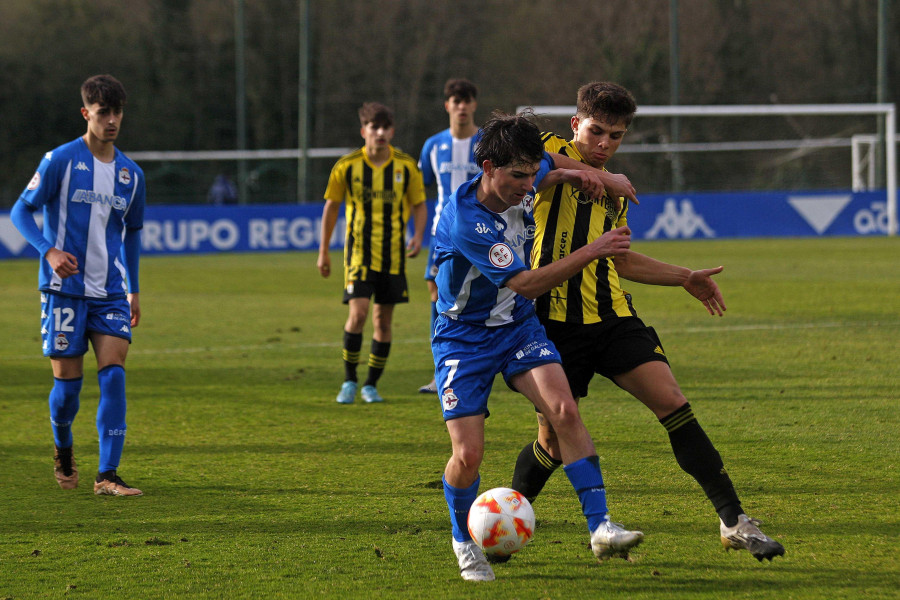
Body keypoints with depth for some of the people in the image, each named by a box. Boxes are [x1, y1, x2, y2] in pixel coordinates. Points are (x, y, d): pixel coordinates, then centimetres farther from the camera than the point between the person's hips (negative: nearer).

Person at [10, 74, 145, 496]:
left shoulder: (130, 173, 8)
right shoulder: (60, 161, -6)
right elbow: (21, 211, -4)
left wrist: (134, 289, 21)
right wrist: (49, 251, -20)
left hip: (110, 291, 3)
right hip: (65, 288, -3)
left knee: (113, 374, -11)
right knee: (68, 381, 0)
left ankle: (107, 475, -11)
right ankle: (63, 450, 31)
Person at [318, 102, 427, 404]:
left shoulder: (406, 166, 0)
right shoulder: (346, 166, -4)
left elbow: (419, 205, 9)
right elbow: (331, 207, 6)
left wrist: (417, 236, -10)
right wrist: (323, 251, 7)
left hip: (393, 254, 2)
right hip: (359, 251, -2)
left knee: (383, 320, 5)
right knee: (358, 313, -15)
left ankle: (371, 385, 18)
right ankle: (349, 381, 1)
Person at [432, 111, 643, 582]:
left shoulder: (522, 180, -8)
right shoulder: (464, 220, -30)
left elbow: (547, 161, 21)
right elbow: (525, 283, -29)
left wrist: (572, 173, 0)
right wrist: (591, 252, -31)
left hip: (518, 326, 5)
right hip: (464, 336, -5)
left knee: (564, 409, -20)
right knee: (468, 454, -12)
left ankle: (600, 529, -22)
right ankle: (465, 544, 17)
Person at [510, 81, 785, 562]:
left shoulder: (613, 191, 20)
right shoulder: (551, 154, -1)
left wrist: (685, 278, 30)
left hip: (612, 318, 5)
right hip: (556, 320, -5)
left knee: (673, 404, -10)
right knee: (553, 440, 1)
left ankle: (734, 521, -10)